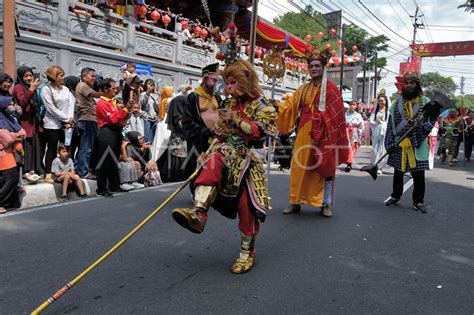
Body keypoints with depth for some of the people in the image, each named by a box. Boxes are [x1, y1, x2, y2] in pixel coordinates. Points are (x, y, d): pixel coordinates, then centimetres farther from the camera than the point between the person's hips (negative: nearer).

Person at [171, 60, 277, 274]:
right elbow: (221, 134, 18)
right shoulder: (230, 104, 14)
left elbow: (260, 132, -17)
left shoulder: (261, 105, -3)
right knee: (212, 164, -31)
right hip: (229, 153, 5)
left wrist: (237, 119, -20)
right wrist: (207, 153, 8)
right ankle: (198, 213, -45)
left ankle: (247, 251, 11)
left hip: (249, 159, -4)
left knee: (247, 204, -7)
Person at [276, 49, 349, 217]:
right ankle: (296, 202, 16)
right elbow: (290, 107, 6)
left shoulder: (330, 88, -2)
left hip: (323, 134, -4)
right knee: (299, 167, 6)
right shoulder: (303, 89, 14)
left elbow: (336, 114, -8)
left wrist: (329, 134, -15)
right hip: (304, 134, 5)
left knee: (325, 167, 2)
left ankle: (326, 204, 13)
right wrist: (276, 105, -10)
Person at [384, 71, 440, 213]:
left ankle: (418, 201, 15)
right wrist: (390, 143, -3)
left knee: (418, 174, 2)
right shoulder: (398, 102, 5)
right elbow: (391, 124, 3)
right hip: (399, 144, 1)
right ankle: (395, 196, 27)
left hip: (418, 145, -1)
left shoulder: (425, 102, 2)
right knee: (398, 172, 13)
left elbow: (430, 121, 0)